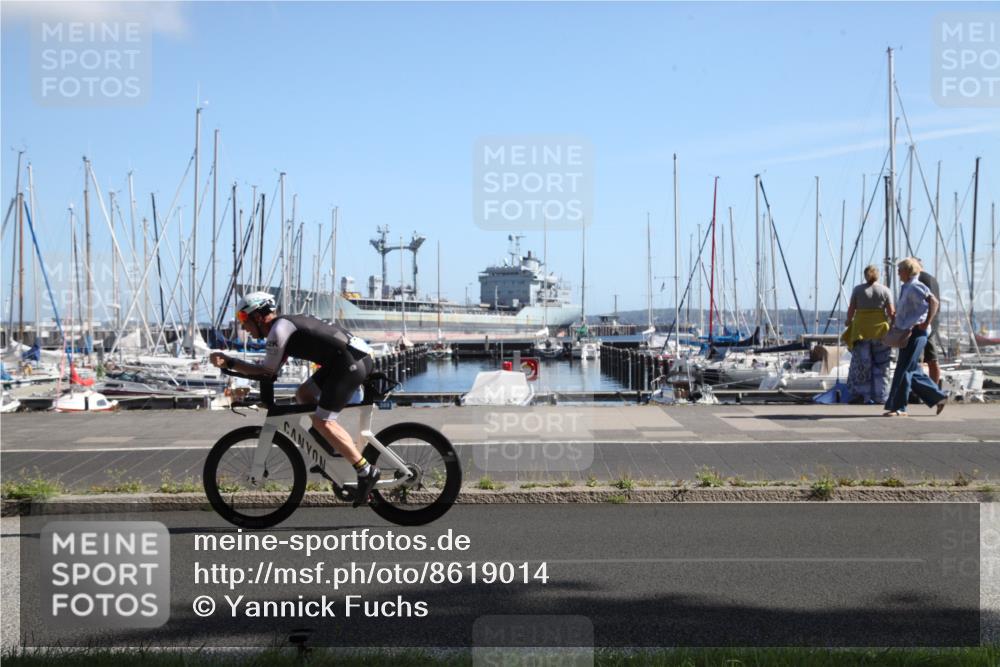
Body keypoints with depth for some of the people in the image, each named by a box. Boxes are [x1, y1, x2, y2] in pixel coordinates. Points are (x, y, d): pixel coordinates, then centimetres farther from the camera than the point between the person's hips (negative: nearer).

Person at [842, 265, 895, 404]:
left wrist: (849, 321, 20)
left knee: (861, 363, 2)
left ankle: (864, 395, -2)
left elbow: (851, 309, 2)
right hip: (880, 330, 0)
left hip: (861, 329, 0)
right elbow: (891, 312, -2)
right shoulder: (885, 290, 1)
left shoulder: (858, 290, 1)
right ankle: (879, 396, 6)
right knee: (880, 364, 7)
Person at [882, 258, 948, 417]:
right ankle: (938, 397, 21)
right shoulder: (906, 288, 16)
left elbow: (934, 302, -26)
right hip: (906, 334, 10)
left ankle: (898, 408, -6)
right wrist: (895, 322, 18)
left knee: (903, 370, -8)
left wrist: (926, 323, -24)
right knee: (913, 372, 12)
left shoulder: (915, 287, -13)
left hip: (915, 333, -10)